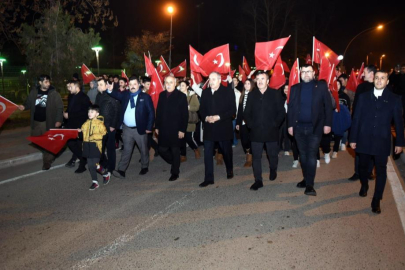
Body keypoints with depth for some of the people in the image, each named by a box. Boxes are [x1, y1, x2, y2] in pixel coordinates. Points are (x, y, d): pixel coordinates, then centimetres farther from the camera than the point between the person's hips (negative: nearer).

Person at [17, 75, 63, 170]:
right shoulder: (34, 92, 5)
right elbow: (29, 103, 14)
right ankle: (50, 155, 34)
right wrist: (24, 107, -9)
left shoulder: (54, 93, -8)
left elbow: (60, 107, -9)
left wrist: (59, 120, -16)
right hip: (36, 121, 5)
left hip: (48, 122, -5)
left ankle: (47, 161, 12)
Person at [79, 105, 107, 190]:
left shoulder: (99, 123, -5)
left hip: (96, 146, -6)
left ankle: (106, 174, 24)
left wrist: (95, 136, -18)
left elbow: (104, 134, -10)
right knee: (90, 165, 7)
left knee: (96, 164, -4)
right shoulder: (86, 123, 14)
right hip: (87, 147, 6)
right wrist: (80, 132, -1)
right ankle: (95, 182, 18)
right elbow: (83, 135, 18)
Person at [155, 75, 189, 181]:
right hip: (163, 130, 4)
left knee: (175, 152, 6)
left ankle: (175, 173, 23)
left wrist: (182, 130, -12)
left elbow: (185, 115, -8)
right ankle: (175, 163, 33)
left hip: (175, 130, -4)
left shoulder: (181, 96, -6)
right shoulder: (162, 95, 8)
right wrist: (157, 127, 8)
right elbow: (158, 111, 11)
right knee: (162, 150, 6)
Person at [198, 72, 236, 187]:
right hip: (209, 128, 3)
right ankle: (208, 178, 6)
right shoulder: (205, 92, 7)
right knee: (207, 153, -1)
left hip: (224, 128, -2)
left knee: (227, 151, 13)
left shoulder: (228, 91, -5)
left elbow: (232, 110, -8)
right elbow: (202, 109, 10)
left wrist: (218, 117, -17)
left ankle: (230, 171, 38)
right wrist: (206, 117, -11)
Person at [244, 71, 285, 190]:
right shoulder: (252, 95, 8)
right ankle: (258, 180, 9)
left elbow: (281, 112, -1)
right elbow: (246, 113, 10)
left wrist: (275, 124, -7)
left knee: (273, 154, 12)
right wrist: (251, 124, -1)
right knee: (256, 156, 1)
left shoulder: (275, 94, 0)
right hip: (256, 132, 2)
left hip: (271, 131, -1)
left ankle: (273, 171, 40)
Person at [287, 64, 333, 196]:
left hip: (315, 127, -3)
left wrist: (327, 124, -8)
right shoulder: (295, 88, 7)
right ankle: (306, 179, 24)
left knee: (311, 155, -5)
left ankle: (310, 184, -1)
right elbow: (290, 107, 6)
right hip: (299, 127, 3)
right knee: (303, 155, 11)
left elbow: (328, 106, -2)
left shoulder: (321, 86, -1)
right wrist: (290, 125, 0)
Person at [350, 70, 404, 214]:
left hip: (382, 142, -1)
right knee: (363, 166, 16)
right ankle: (364, 186, 43)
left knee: (381, 171, 1)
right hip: (364, 140, 2)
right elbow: (356, 119, 2)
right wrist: (353, 138, 0)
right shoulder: (363, 97, 2)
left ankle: (376, 201, 10)